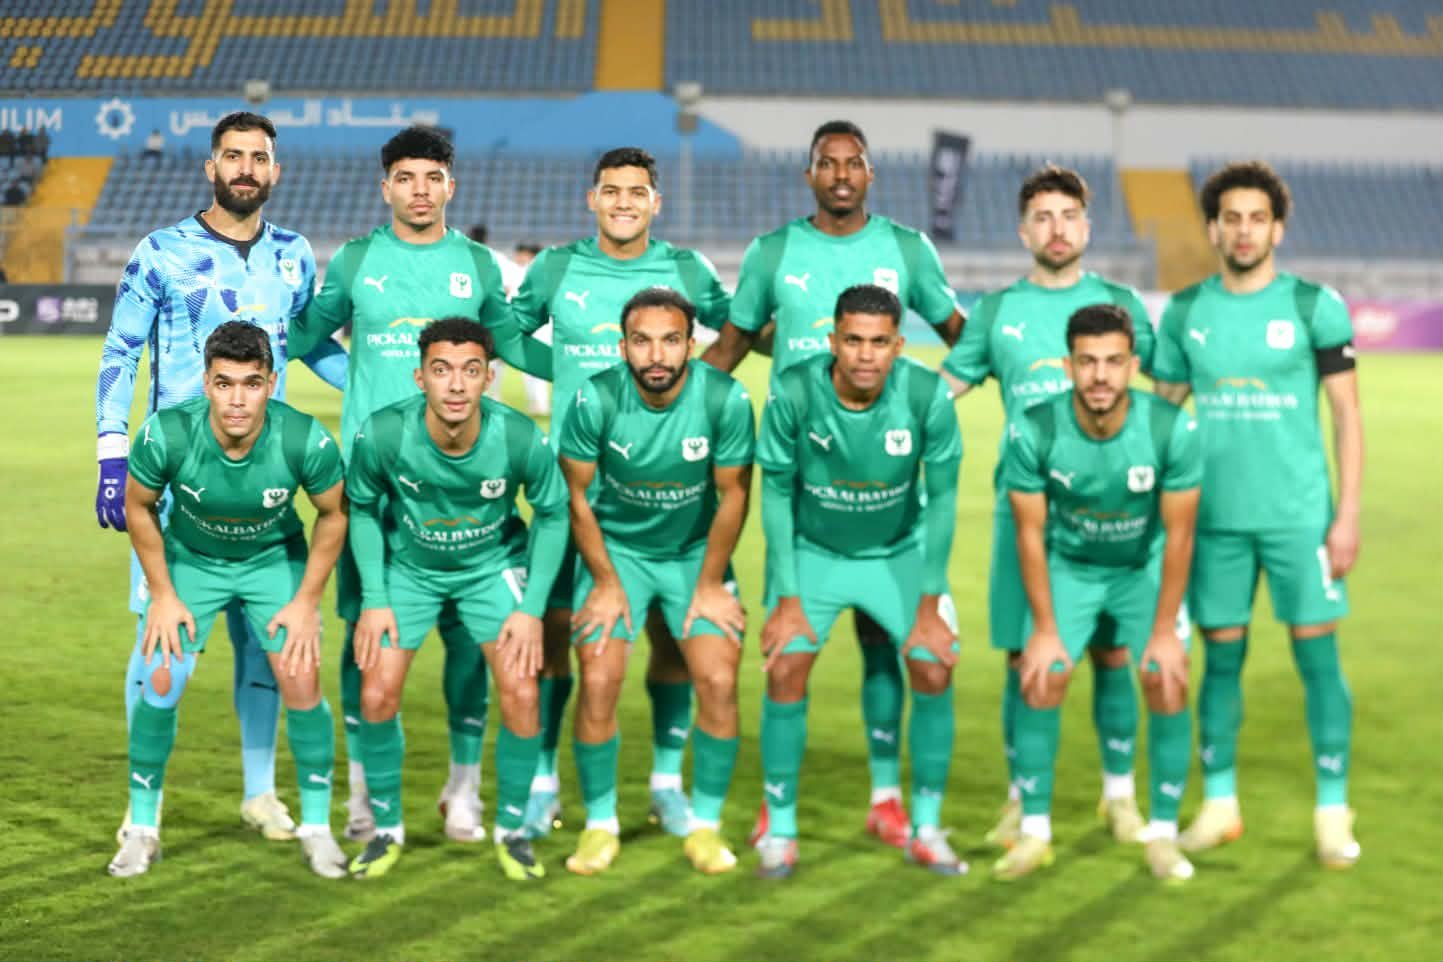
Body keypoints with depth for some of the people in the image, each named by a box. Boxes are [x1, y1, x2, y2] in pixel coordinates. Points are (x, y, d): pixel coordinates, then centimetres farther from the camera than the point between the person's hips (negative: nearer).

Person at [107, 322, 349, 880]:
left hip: (276, 559, 0)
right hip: (191, 559, 0)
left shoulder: (305, 440, -31)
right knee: (161, 682, -10)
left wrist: (307, 602, -9)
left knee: (301, 682, -12)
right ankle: (142, 829, 9)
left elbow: (334, 513, -10)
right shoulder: (166, 435, -31)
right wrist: (162, 596, -7)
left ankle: (317, 828, 7)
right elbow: (138, 505, -10)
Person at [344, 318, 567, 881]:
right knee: (377, 697, -8)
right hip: (407, 567, 0)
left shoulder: (521, 439, -28)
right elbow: (363, 510, -7)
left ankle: (511, 829, 12)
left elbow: (552, 513, -9)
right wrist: (374, 600, -10)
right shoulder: (381, 435, -28)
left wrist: (532, 607, -11)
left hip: (493, 565, 0)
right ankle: (386, 829, 16)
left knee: (520, 694, -11)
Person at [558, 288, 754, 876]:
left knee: (719, 681, -12)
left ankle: (705, 824, 7)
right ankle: (600, 824, 6)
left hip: (696, 551, 1)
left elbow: (732, 495, -8)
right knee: (598, 681, -13)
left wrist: (709, 584, -4)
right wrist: (606, 582, -5)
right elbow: (576, 495, -8)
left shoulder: (725, 399, -22)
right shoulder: (596, 399, -22)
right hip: (615, 548, 0)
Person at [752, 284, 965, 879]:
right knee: (785, 670, -13)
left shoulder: (927, 395, -23)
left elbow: (941, 498, -12)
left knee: (934, 671, -9)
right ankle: (779, 829, 3)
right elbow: (777, 494, -12)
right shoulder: (793, 393, -25)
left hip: (899, 553, 1)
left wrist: (930, 603, -10)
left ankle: (927, 830, 8)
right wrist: (787, 599, -11)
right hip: (814, 552, -1)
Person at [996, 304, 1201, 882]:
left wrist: (1165, 631, -14)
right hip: (1068, 567, 0)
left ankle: (1163, 834, 4)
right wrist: (1045, 630, -11)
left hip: (1146, 568, 0)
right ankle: (1034, 832, 4)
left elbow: (1178, 535, -16)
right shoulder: (1032, 432, -25)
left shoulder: (1172, 430, -27)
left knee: (1167, 684, -12)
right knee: (1041, 680, -11)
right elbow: (1031, 534, -14)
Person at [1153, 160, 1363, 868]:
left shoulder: (1315, 306, -2)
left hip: (1299, 516, -2)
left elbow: (1348, 415, 0)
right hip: (1215, 518, 2)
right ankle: (1219, 804, 18)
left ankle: (1333, 814, 7)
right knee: (1221, 658, 7)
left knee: (1317, 657, -1)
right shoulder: (1185, 312, 6)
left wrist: (1348, 516, -6)